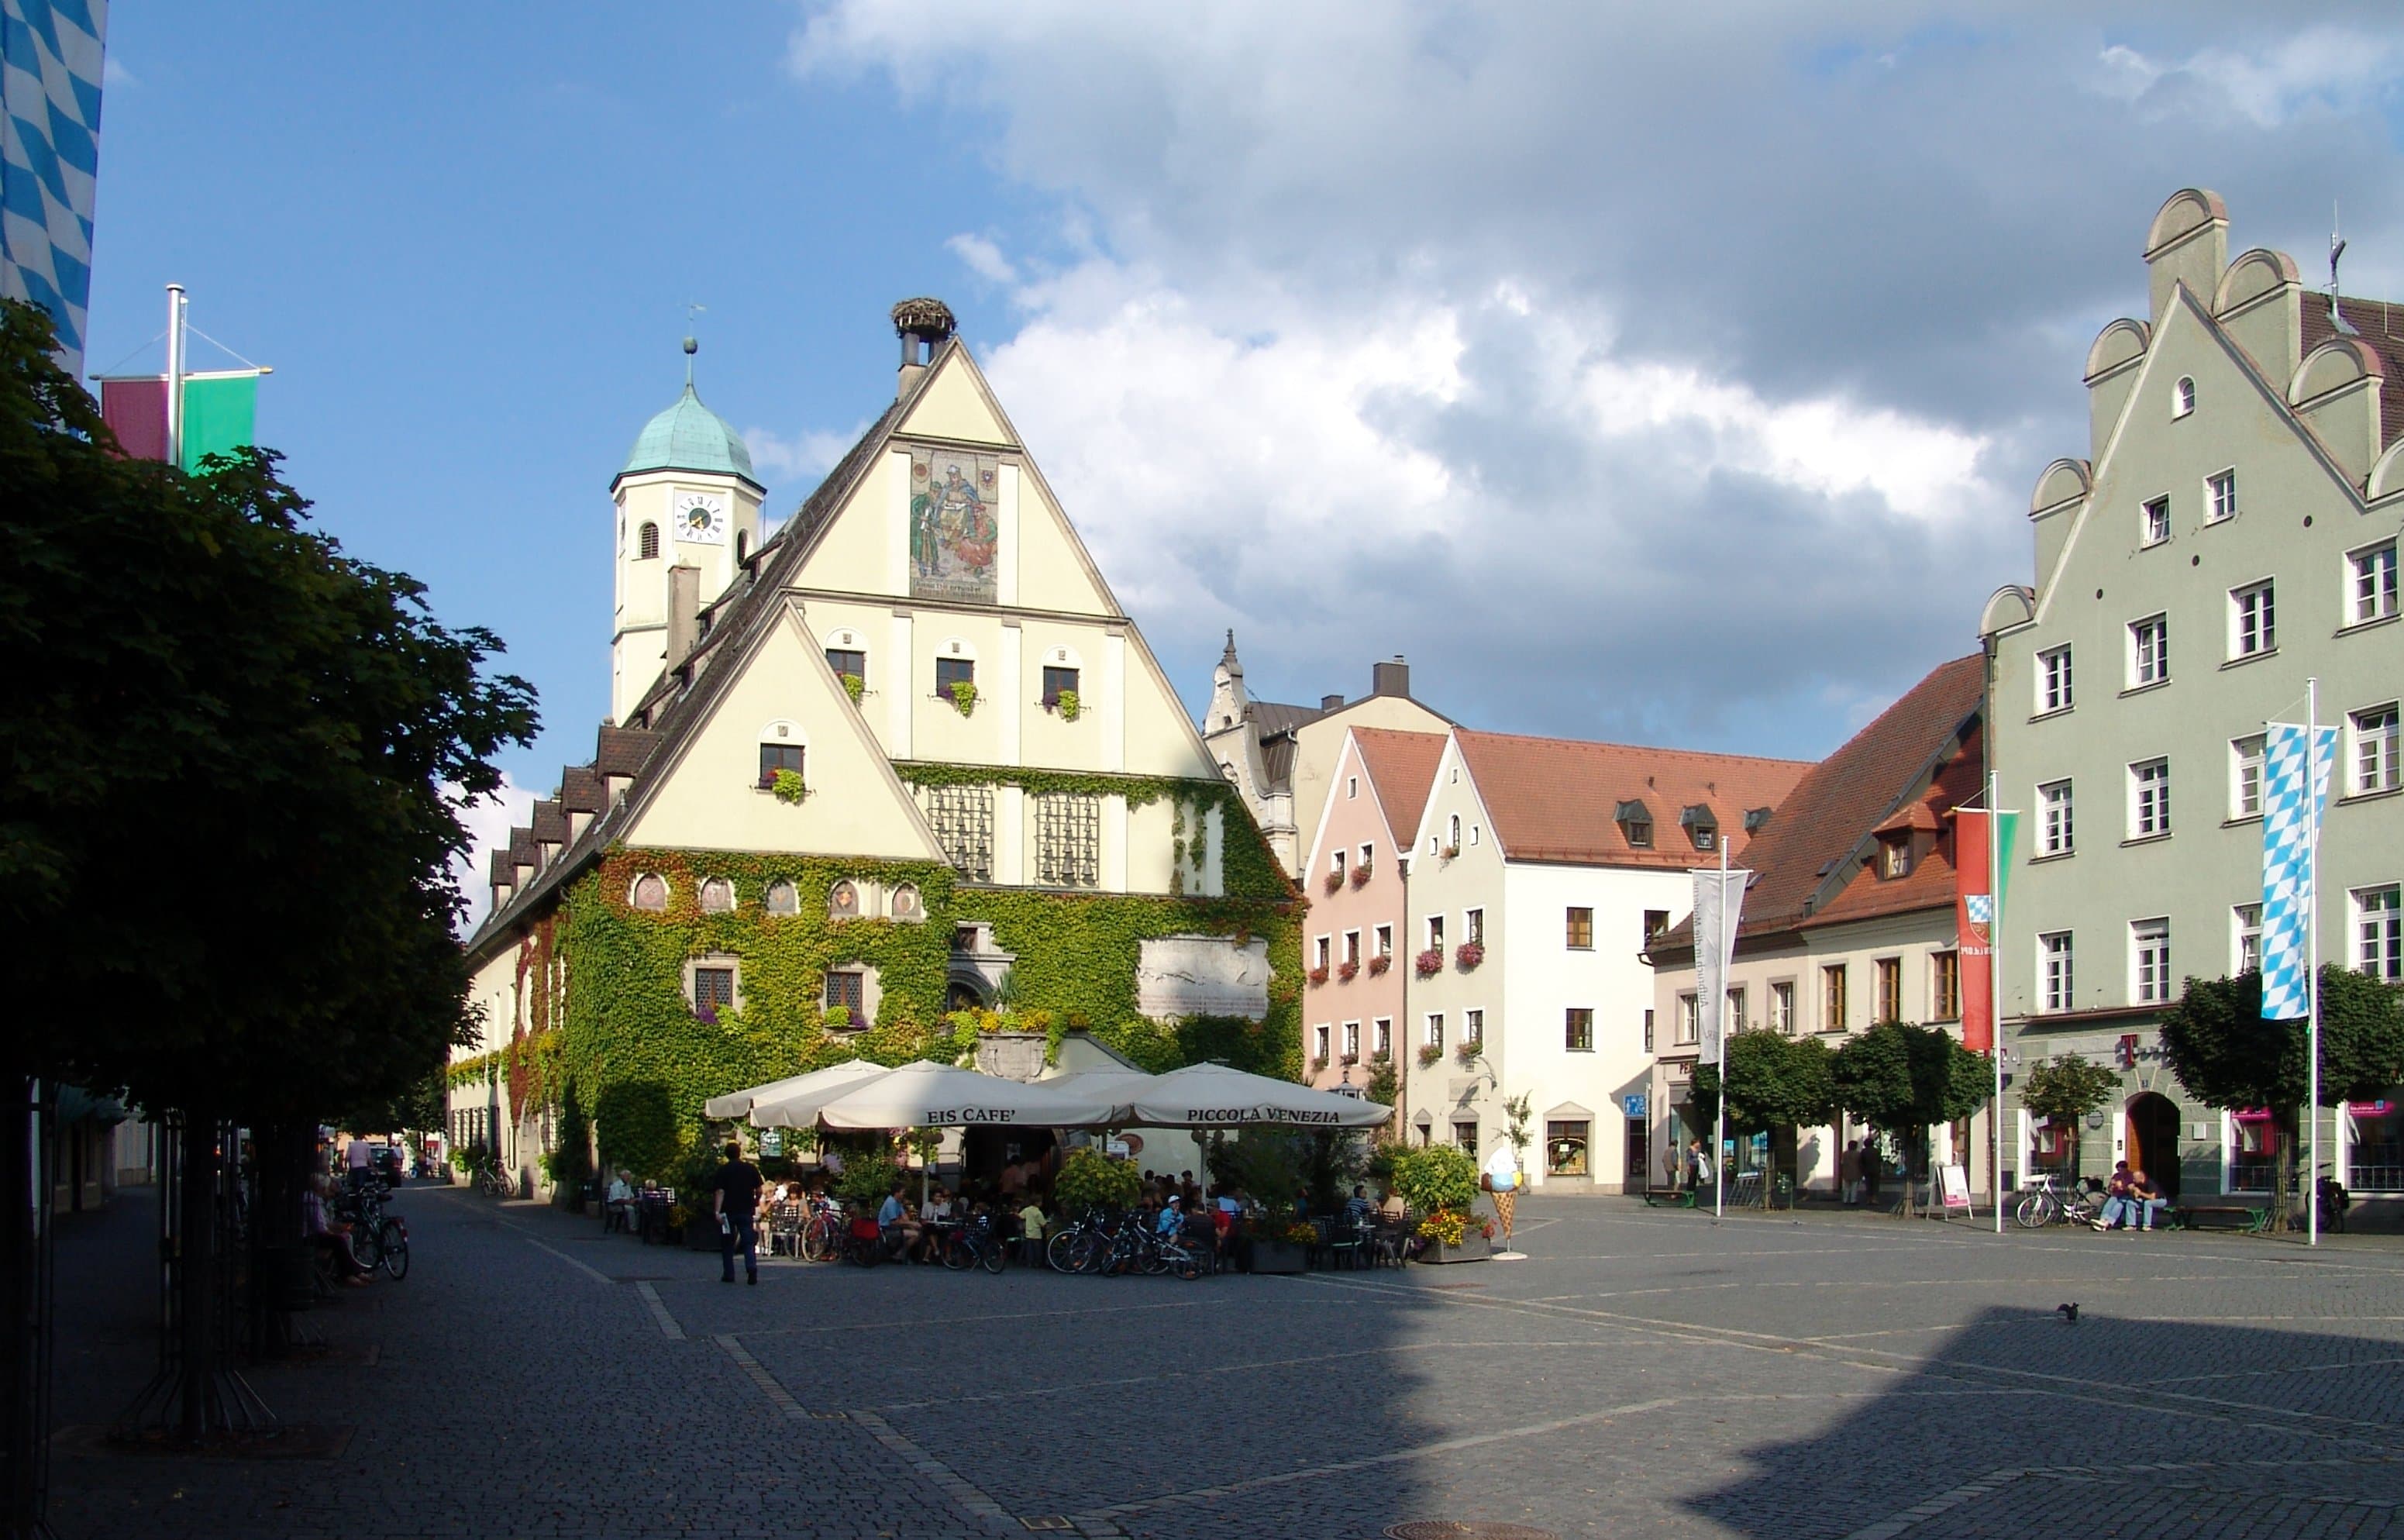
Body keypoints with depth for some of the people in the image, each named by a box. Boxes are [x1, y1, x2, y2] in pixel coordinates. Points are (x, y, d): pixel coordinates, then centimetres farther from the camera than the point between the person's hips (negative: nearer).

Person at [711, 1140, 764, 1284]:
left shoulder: (722, 1171, -4)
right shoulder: (751, 1168, 2)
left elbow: (719, 1192, -13)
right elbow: (759, 1190, 6)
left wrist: (717, 1211, -19)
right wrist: (756, 1202, 25)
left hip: (728, 1212, -1)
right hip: (747, 1211, 1)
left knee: (727, 1244, 11)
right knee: (749, 1243, 0)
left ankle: (728, 1274, 11)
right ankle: (752, 1270, -20)